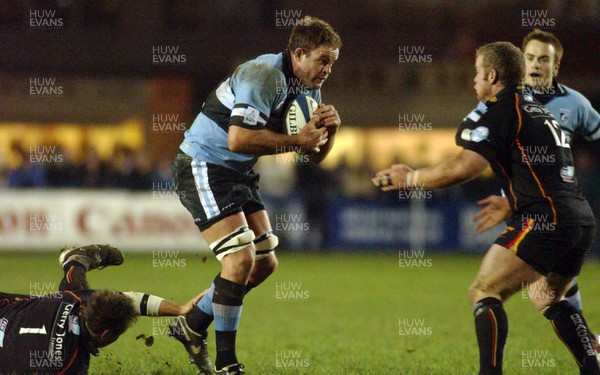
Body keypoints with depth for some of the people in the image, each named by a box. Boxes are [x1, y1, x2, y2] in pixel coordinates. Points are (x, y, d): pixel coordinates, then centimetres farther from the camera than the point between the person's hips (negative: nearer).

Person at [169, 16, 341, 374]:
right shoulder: (264, 76, -24)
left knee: (265, 263, 9)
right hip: (203, 167, -10)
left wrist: (329, 129, -12)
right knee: (241, 258, -18)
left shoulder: (309, 88, 5)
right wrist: (297, 140, -27)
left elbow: (316, 155, 9)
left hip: (240, 174, 10)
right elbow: (239, 139, -34)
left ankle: (193, 324, 26)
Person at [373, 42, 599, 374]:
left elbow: (461, 169, -14)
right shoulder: (537, 110, 22)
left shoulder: (502, 111, -6)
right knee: (547, 298, 27)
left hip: (544, 219, -9)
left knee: (483, 293, -8)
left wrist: (409, 179, -2)